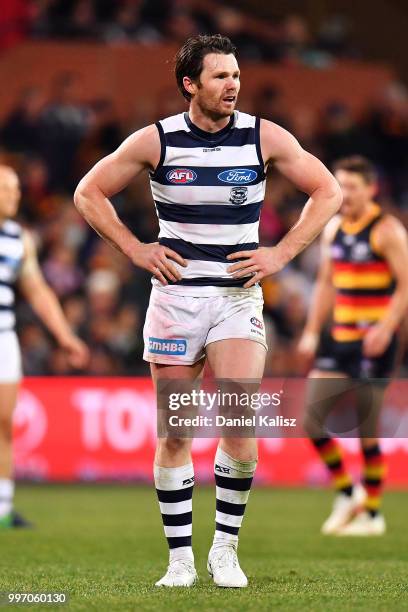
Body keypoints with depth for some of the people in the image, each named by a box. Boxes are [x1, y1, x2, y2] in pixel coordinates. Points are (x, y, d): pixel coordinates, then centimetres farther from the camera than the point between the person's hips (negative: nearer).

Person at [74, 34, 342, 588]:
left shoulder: (264, 137, -2)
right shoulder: (155, 140, -3)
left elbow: (328, 192, 7)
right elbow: (88, 193, 7)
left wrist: (280, 255, -1)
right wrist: (136, 250, -2)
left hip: (238, 297, 0)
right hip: (175, 296, 0)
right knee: (174, 435, 1)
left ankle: (226, 548, 2)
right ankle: (181, 558, 11)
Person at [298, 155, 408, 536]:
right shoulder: (333, 229, 12)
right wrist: (312, 331, 15)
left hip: (373, 341, -7)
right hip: (338, 338, 7)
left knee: (366, 430, -3)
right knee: (312, 418, -3)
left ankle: (372, 514, 10)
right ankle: (346, 493, 15)